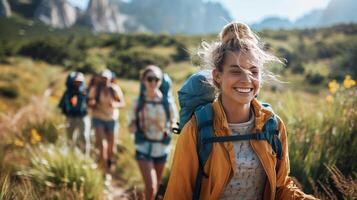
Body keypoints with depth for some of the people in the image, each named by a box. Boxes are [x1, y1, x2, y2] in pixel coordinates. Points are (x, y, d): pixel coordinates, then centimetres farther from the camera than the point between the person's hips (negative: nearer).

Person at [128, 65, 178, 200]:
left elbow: (174, 120, 8)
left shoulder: (167, 102, -7)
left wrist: (169, 129, -13)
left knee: (156, 185, 16)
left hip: (161, 148, 2)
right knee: (151, 186, -15)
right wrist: (132, 127, -23)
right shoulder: (139, 102, -7)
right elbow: (132, 127, -1)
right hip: (144, 148, -2)